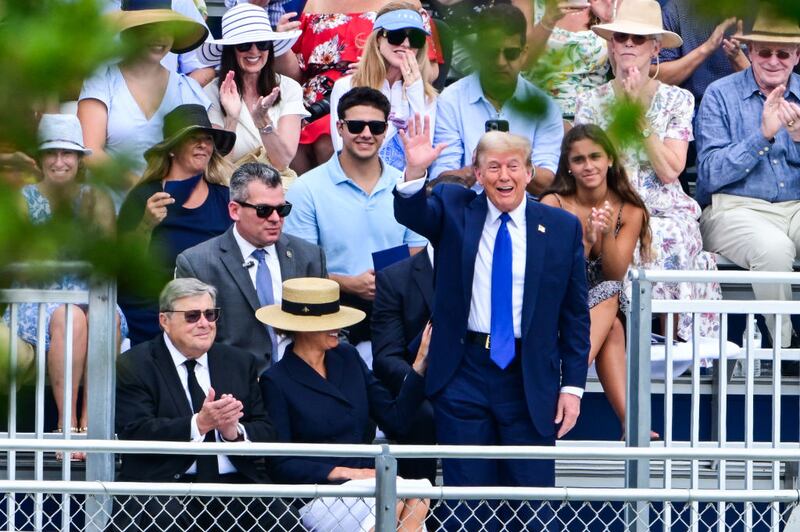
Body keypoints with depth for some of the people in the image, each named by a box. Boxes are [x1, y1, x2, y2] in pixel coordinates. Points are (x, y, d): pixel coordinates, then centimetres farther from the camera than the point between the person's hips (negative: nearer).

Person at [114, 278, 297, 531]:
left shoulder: (239, 363, 17)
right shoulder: (133, 366, 3)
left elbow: (266, 432, 12)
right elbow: (135, 433, -10)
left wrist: (234, 431, -12)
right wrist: (199, 424, -21)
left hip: (235, 483, 3)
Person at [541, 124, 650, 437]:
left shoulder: (629, 212, -1)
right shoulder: (553, 205, -8)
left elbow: (616, 275, -7)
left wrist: (607, 235, -24)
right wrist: (587, 241, -25)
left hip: (602, 306, 2)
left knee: (608, 295, -34)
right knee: (611, 327, -33)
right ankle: (627, 419, -34)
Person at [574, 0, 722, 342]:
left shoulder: (677, 100, 7)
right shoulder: (591, 102, 9)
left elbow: (669, 171, -5)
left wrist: (640, 114, -10)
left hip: (664, 211, 0)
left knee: (671, 238, -35)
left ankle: (675, 336, -19)